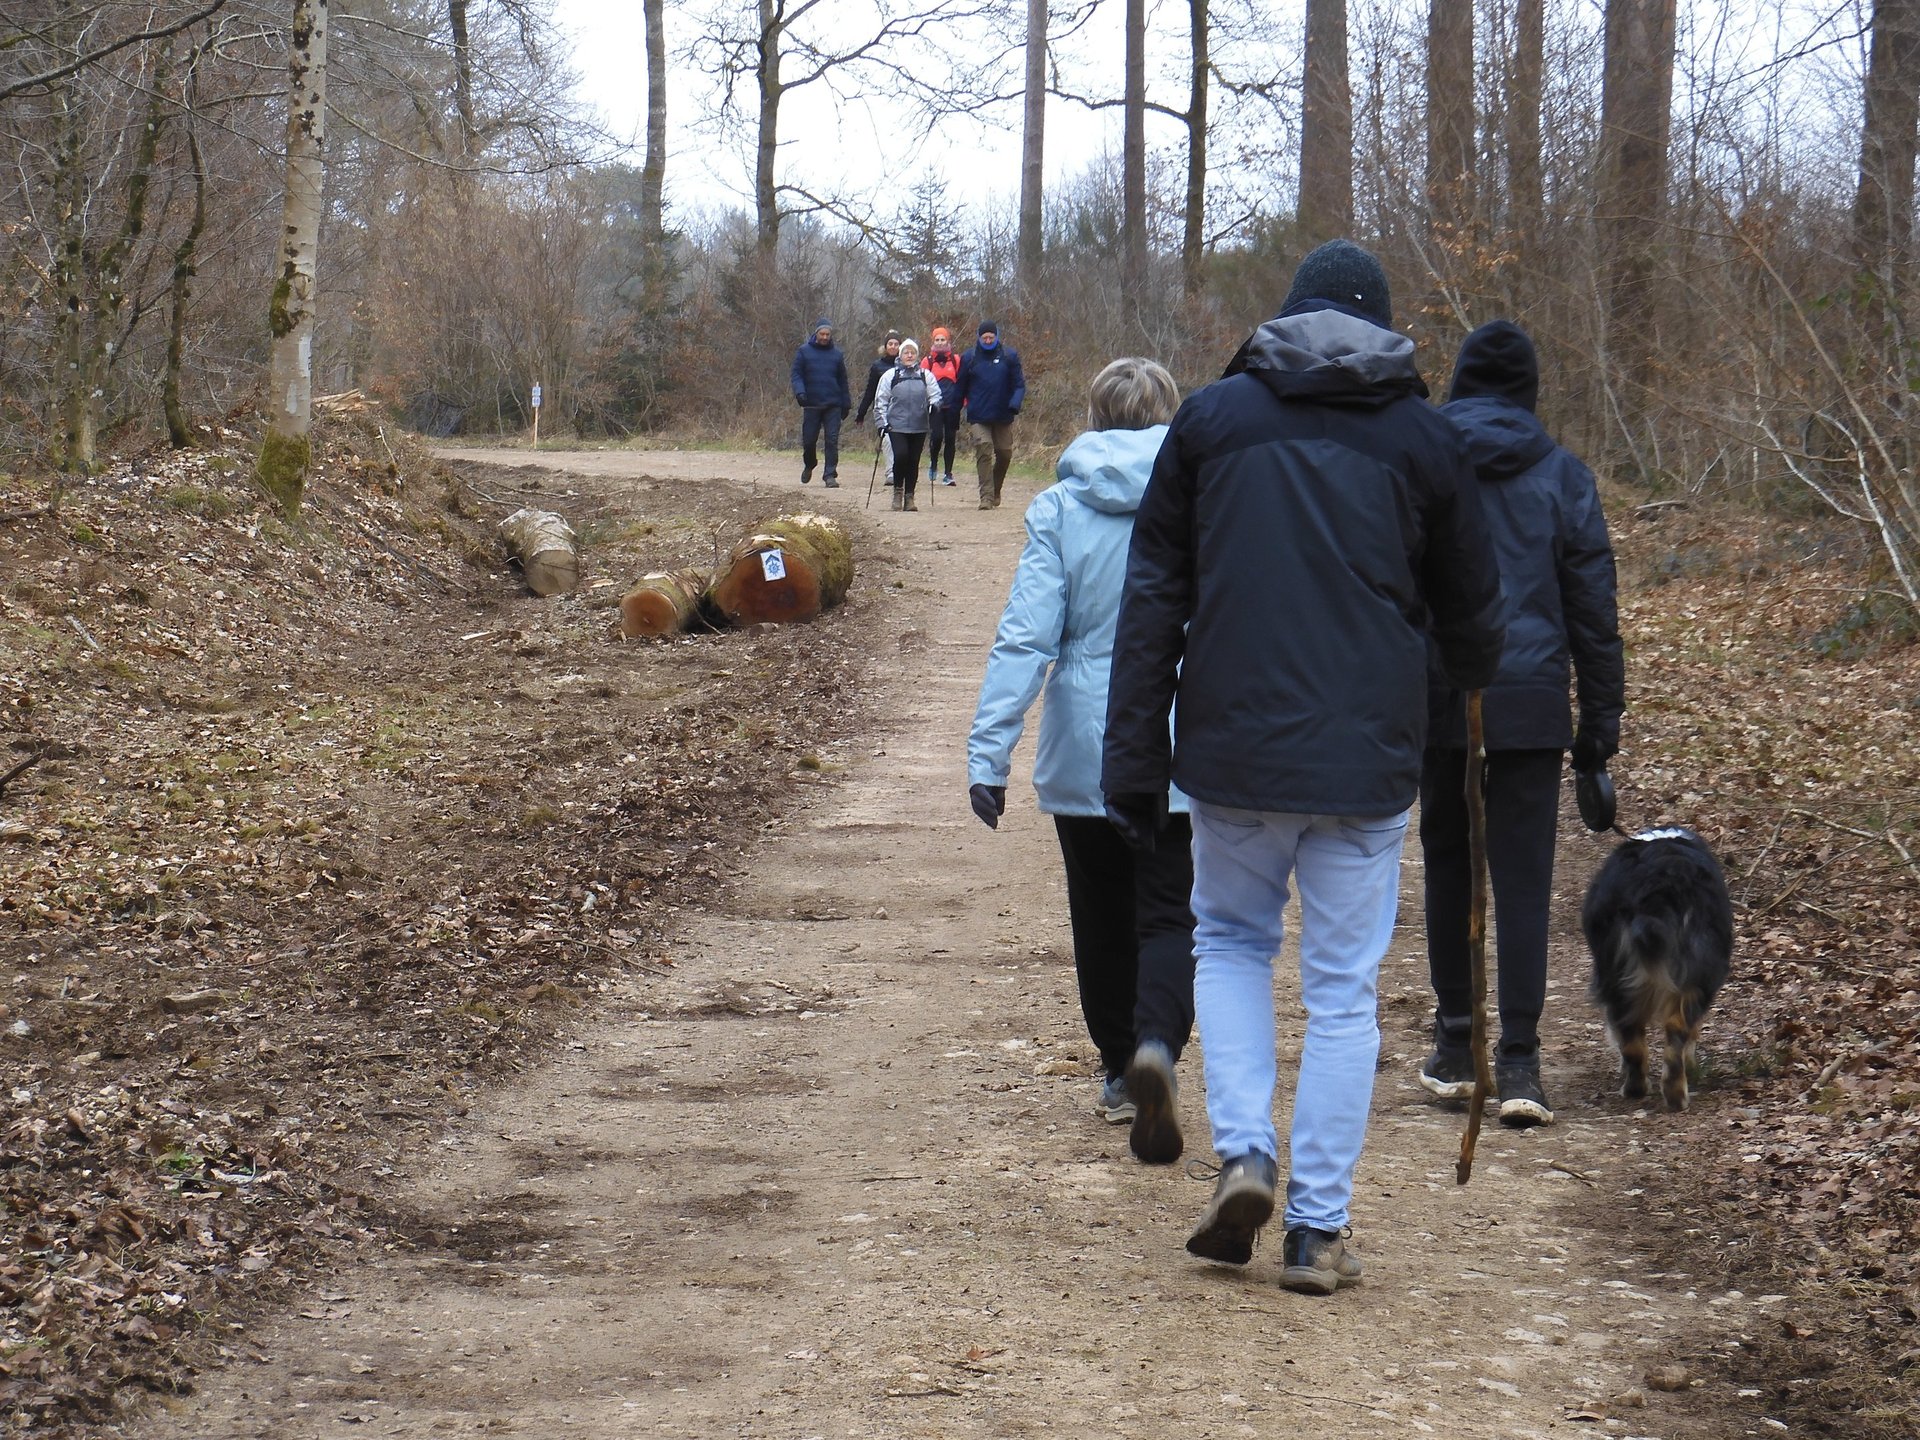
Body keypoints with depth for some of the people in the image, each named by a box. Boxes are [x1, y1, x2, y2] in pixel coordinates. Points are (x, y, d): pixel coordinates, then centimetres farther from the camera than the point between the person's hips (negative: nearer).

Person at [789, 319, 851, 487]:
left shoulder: (836, 354, 9)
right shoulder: (804, 351, 3)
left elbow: (842, 380, 14)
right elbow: (796, 374, 1)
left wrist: (846, 403, 12)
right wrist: (799, 392, -17)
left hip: (833, 405, 1)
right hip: (811, 404, -1)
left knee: (832, 440, -7)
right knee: (808, 440, 4)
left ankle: (830, 475, -5)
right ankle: (809, 465, 32)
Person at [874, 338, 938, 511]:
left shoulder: (926, 376, 8)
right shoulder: (890, 376, 5)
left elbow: (935, 395, 9)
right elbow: (880, 401, 7)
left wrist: (933, 405, -13)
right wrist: (882, 422, 0)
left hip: (919, 427, 2)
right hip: (897, 426, -2)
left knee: (913, 461, 3)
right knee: (901, 456, -17)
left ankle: (909, 497, 12)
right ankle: (898, 490, 3)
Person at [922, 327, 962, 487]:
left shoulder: (956, 360, 8)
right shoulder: (927, 361, 4)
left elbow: (961, 382, 12)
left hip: (952, 406, 2)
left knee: (950, 439, 2)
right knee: (936, 436, -13)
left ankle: (948, 474, 9)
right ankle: (933, 464, 14)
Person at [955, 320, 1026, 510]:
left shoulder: (1010, 356, 3)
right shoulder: (969, 358, 4)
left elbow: (1019, 384, 1)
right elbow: (960, 387, 11)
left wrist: (1015, 404, -17)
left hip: (1003, 416, 1)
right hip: (979, 416, -1)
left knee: (1004, 453, 9)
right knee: (984, 451, -15)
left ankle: (996, 491, 31)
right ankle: (986, 496, -15)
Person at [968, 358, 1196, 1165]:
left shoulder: (1059, 509, -5)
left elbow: (1026, 636, -10)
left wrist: (989, 751, -9)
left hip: (1084, 753, 1)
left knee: (1102, 917, 17)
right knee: (1169, 917, 0)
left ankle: (1118, 1071, 29)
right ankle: (1155, 1044, -27)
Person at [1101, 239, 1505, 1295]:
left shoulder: (1211, 418, 4)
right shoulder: (1425, 439, 5)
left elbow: (1151, 602, 2)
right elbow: (1471, 616, 13)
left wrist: (1134, 761, 5)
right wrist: (1474, 688, 36)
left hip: (1234, 751, 0)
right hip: (1368, 763, 0)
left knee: (1230, 941, 21)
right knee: (1344, 988, 7)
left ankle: (1244, 1155, 4)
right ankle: (1318, 1229, 7)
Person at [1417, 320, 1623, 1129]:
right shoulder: (1562, 476, 2)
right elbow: (1593, 606, 3)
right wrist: (1601, 715, 9)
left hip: (1433, 701, 1)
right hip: (1529, 707, -1)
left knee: (1448, 869, 13)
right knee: (1523, 881, 0)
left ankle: (1456, 1048, 18)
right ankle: (1517, 1062, -7)